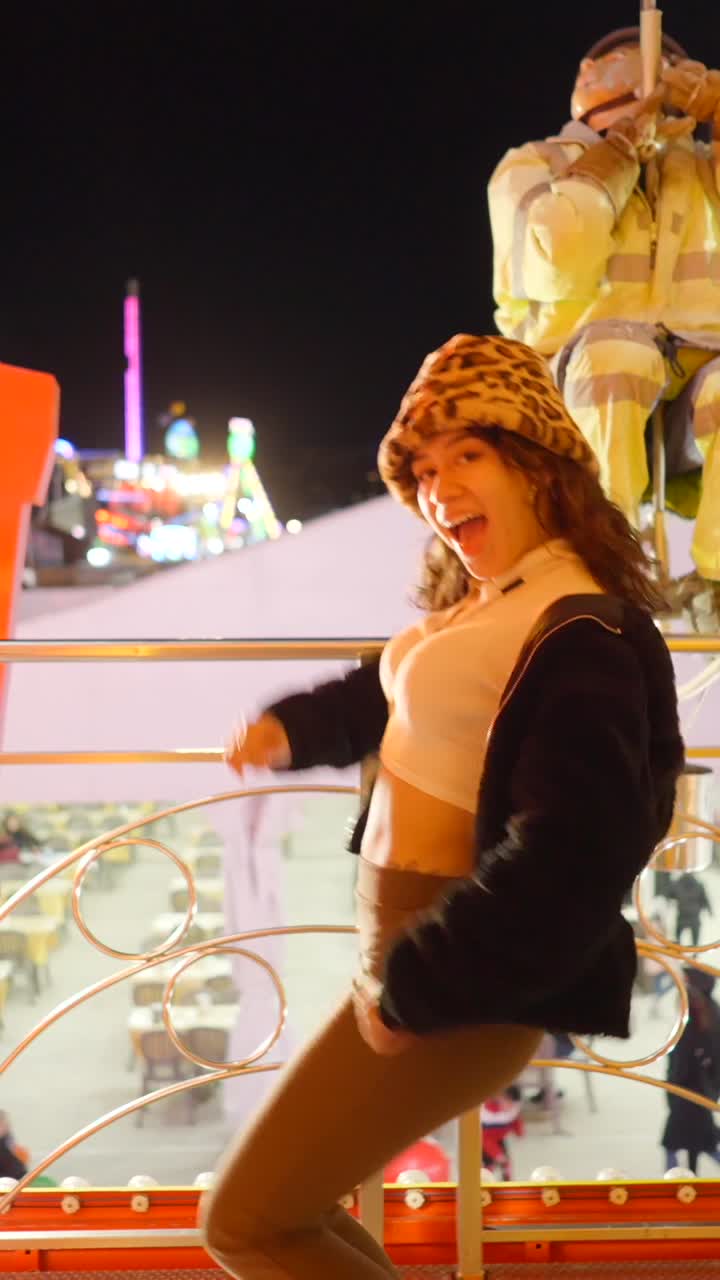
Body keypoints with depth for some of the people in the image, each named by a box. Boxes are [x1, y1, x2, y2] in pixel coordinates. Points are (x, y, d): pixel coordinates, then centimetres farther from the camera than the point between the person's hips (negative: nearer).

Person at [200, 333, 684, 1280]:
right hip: (404, 940, 10)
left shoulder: (581, 634, -23)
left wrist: (413, 990, -26)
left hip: (465, 980, -10)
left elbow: (570, 863, -31)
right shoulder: (482, 600, 8)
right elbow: (389, 694, 30)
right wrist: (293, 730, 16)